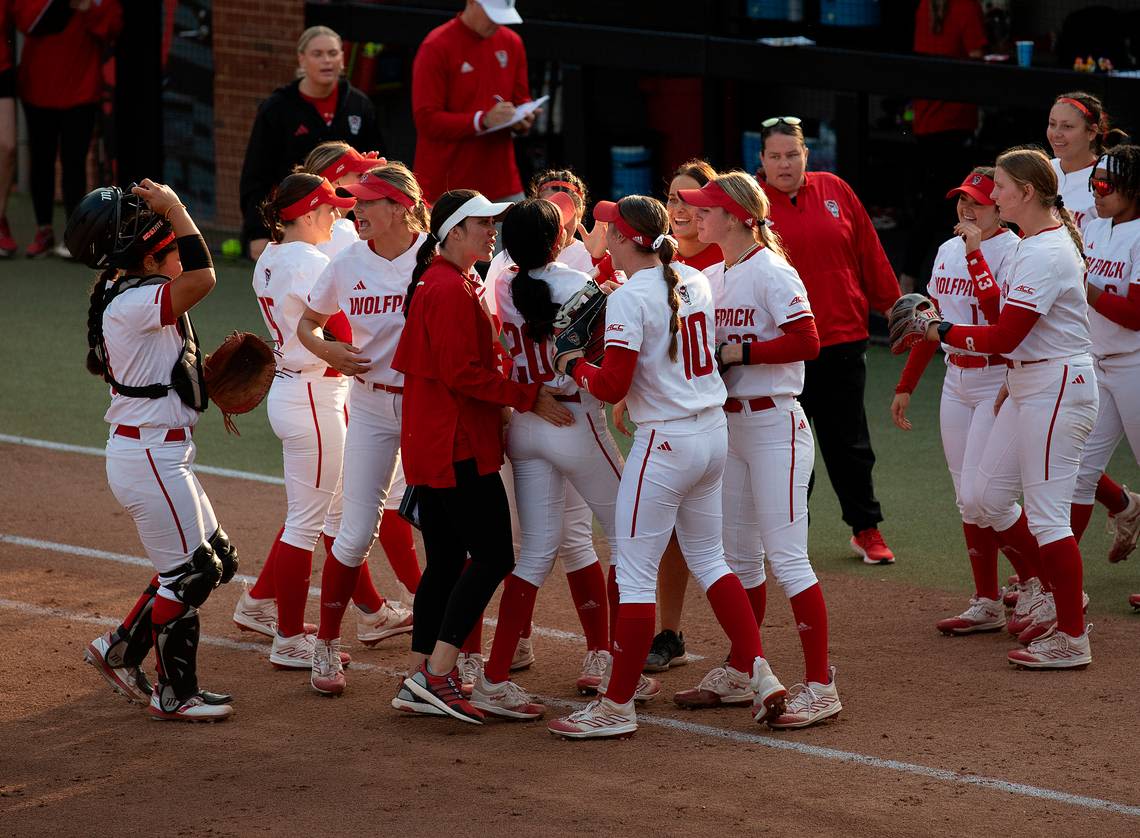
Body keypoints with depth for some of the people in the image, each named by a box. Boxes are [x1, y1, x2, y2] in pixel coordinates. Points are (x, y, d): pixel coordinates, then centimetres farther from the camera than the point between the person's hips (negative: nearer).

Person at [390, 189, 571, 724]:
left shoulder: (435, 283, 18)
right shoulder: (452, 289, -15)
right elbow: (463, 373, -20)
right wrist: (528, 396, -16)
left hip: (431, 445, 11)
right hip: (458, 446, -11)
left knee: (445, 560, 11)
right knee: (493, 556, -9)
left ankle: (418, 683, 12)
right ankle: (435, 674, -11)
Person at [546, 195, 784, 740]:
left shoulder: (629, 299, -16)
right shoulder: (696, 281, 6)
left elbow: (611, 387, -19)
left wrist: (574, 365, 1)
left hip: (665, 442, -8)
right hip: (714, 430, 8)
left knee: (634, 572, -1)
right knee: (709, 560, 20)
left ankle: (616, 706, 3)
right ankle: (758, 673, 13)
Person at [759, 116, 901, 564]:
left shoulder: (834, 191, 5)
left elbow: (870, 254, 10)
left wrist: (893, 304, 12)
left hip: (843, 337, 2)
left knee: (849, 442, 10)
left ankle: (866, 528, 21)